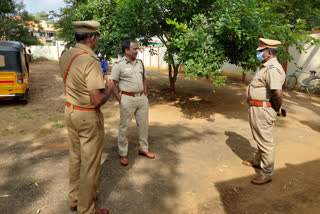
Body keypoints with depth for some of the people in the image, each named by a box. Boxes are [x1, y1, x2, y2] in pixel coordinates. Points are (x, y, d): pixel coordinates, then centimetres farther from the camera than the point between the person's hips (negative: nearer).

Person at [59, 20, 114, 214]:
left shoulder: (66, 56, 3)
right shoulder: (91, 61, -23)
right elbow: (97, 101, -26)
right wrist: (109, 87, -8)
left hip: (70, 111, 9)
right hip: (88, 117, -8)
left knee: (75, 157, 21)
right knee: (90, 163, 6)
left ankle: (75, 198, 39)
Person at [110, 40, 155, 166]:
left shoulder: (140, 63, 9)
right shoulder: (118, 65, -9)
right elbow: (112, 84, -9)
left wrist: (145, 93, 11)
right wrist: (120, 100, -13)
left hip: (142, 98, 6)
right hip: (127, 99, -6)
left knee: (143, 124, 14)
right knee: (124, 127, 3)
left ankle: (144, 149, 31)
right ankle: (123, 154, 17)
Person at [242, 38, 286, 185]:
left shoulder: (273, 69, -22)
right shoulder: (265, 66, 13)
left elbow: (277, 93, -31)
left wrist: (277, 109, -16)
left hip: (263, 110, -11)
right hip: (256, 108, 11)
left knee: (265, 141, 1)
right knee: (260, 138, 24)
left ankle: (267, 174, 14)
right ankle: (258, 161, 43)